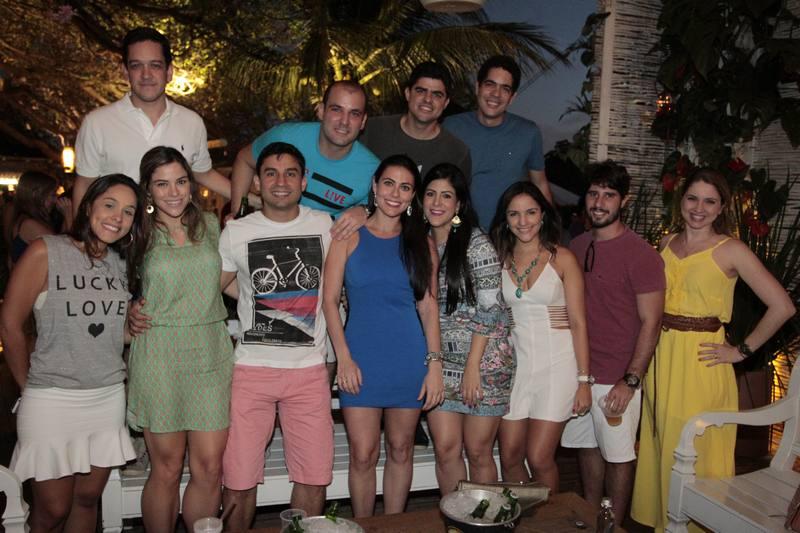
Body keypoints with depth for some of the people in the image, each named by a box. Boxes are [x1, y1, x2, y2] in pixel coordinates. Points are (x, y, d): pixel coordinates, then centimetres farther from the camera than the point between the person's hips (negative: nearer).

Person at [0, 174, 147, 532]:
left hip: (109, 398, 5)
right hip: (53, 402, -4)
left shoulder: (123, 263, 7)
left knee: (88, 499, 14)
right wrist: (29, 386, 1)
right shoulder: (45, 252, -9)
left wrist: (135, 325, 1)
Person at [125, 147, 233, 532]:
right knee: (166, 470, 5)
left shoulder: (210, 225, 10)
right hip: (159, 356, -2)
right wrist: (131, 313, -4)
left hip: (210, 354, 2)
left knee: (210, 469, 4)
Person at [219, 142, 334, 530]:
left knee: (313, 480, 5)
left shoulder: (326, 226, 4)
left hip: (309, 370, 1)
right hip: (250, 370, -1)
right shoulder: (236, 232, 2)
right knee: (238, 481, 3)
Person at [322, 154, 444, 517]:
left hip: (409, 359, 2)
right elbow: (330, 300, -1)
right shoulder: (349, 236, 1)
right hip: (361, 359, -2)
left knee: (400, 450, 12)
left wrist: (434, 364, -1)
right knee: (363, 455, 1)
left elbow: (429, 306, 6)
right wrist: (344, 358, -9)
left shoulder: (421, 244, 8)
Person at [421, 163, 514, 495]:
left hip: (482, 362, -4)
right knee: (446, 449, 4)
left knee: (478, 452, 5)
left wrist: (472, 366, -14)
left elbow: (489, 309, -12)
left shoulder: (476, 243, -9)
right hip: (440, 363, 4)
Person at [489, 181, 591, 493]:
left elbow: (578, 323, -3)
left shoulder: (562, 259, -2)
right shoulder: (500, 260, 7)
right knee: (509, 458, 4)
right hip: (514, 363, 3)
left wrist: (583, 380, -6)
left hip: (556, 362, -3)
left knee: (539, 459, -4)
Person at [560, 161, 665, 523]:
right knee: (586, 446, 16)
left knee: (618, 456, 6)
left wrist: (630, 381, -16)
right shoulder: (576, 247, 8)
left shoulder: (641, 255, -11)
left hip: (617, 379, -6)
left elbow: (650, 323, -12)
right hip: (578, 371, 6)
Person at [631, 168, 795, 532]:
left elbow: (782, 306, -11)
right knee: (659, 447, 15)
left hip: (700, 362, -5)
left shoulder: (731, 250, -8)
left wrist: (741, 351, -9)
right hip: (659, 356, 5)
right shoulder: (668, 243, 7)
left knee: (694, 453, 4)